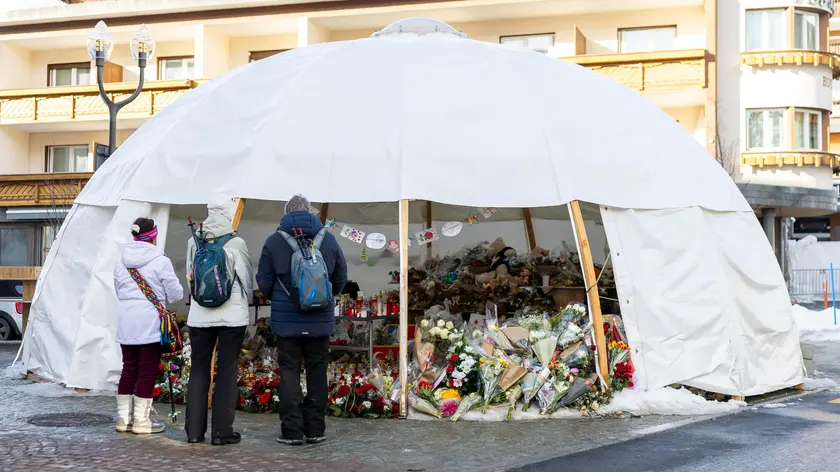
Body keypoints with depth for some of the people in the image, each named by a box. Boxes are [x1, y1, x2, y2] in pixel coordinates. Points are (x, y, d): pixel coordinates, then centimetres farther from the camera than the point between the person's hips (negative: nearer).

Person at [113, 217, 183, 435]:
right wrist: (161, 296, 16)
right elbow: (175, 293, -5)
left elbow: (118, 291, 16)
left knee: (129, 368, 13)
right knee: (147, 370, 1)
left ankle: (124, 417, 17)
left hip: (125, 323, 6)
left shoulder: (121, 262, 9)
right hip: (149, 322, -6)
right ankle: (141, 420, 4)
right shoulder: (161, 262, -9)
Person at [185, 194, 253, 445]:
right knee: (227, 371, 4)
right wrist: (245, 301, 16)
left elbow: (190, 276, 8)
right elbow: (248, 279, -2)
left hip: (199, 314, 3)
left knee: (199, 369, 11)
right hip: (232, 315, -3)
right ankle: (222, 431, 5)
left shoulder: (194, 242, 0)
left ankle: (194, 430, 13)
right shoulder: (236, 243, -9)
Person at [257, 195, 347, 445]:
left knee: (289, 372, 5)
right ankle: (315, 429, 13)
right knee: (317, 372, 10)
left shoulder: (274, 241, -4)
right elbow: (341, 279, 6)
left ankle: (292, 430, 3)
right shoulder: (328, 239, 0)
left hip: (286, 320, -1)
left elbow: (263, 282, 0)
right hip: (320, 320, 2)